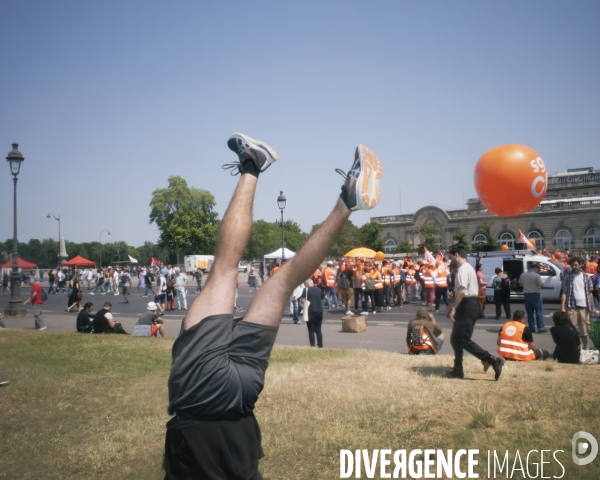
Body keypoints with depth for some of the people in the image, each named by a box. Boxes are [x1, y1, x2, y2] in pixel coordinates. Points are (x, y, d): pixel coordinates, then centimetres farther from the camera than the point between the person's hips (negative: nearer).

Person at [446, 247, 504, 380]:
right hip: (468, 305, 11)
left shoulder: (463, 269, -14)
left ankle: (493, 360, -13)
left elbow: (462, 291, -25)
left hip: (467, 307, -11)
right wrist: (453, 307, 23)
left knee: (465, 341, -10)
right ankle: (458, 370, 21)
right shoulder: (468, 268, 19)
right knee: (455, 339, 15)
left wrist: (453, 308, -23)